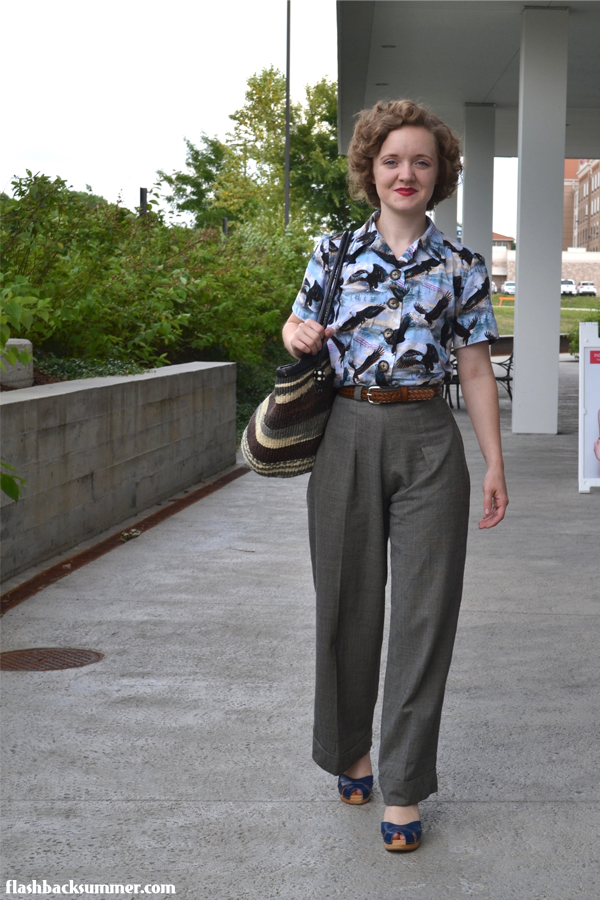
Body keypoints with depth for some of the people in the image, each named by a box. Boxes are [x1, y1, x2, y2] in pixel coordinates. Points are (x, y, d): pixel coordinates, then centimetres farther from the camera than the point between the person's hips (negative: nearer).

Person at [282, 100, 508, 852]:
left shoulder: (460, 266, 4)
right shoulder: (334, 251, 6)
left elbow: (476, 371, 5)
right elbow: (300, 323, 18)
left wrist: (495, 464, 0)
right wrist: (295, 332, -7)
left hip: (427, 441, -1)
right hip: (347, 436, 1)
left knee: (423, 611, -2)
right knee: (348, 600, 10)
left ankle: (403, 786, 8)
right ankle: (350, 748, 31)